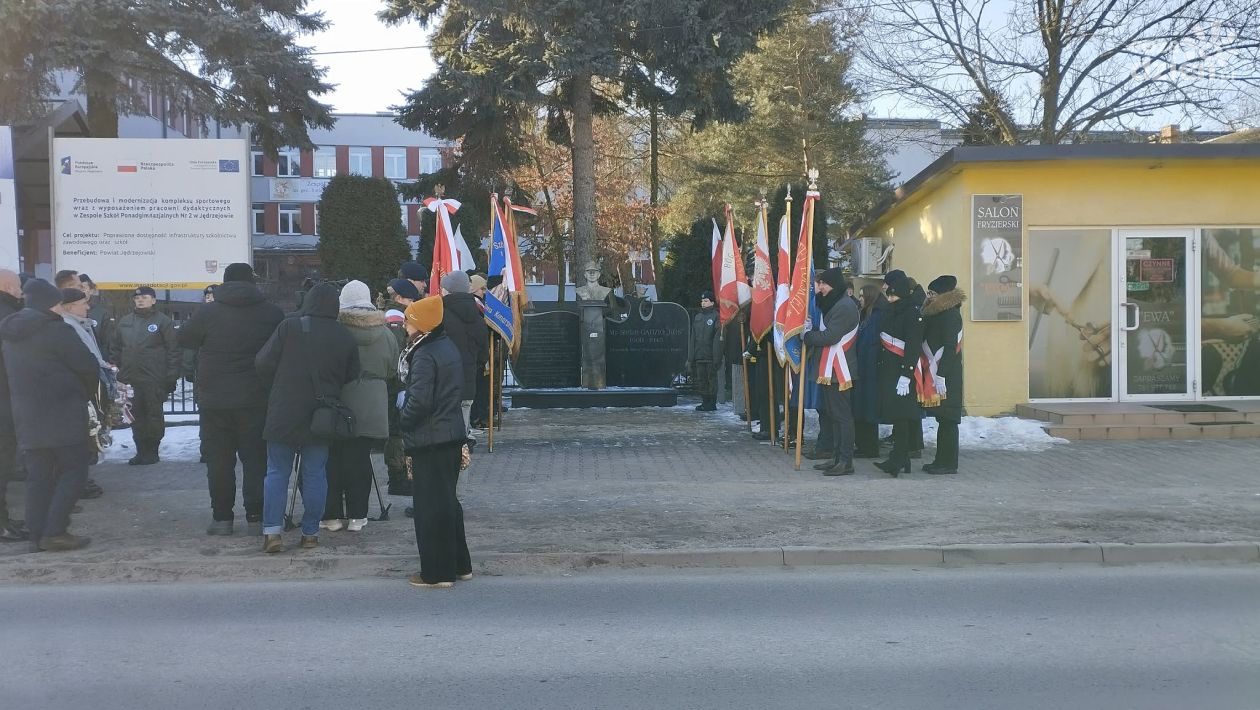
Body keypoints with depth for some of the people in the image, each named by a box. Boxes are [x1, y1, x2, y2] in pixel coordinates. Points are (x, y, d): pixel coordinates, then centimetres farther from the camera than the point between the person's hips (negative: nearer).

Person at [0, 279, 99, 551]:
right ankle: (54, 532, -6)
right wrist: (85, 394, 7)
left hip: (27, 418, 7)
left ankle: (37, 534, 10)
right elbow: (89, 367, -12)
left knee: (38, 476, 10)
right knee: (73, 470, 0)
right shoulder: (56, 330, -13)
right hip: (62, 415, -7)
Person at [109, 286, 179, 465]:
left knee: (154, 414, 1)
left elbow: (174, 349, -6)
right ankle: (141, 451, 17)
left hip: (154, 379, -5)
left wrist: (172, 376, -11)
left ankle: (152, 451, 10)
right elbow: (115, 348, 17)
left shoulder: (163, 321, -2)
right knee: (136, 415, 9)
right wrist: (115, 370, 9)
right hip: (130, 379, 5)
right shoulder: (124, 322, 14)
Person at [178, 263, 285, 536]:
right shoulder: (272, 313, -3)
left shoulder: (208, 312, -5)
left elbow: (184, 339, 8)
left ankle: (222, 517, 13)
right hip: (256, 400, 0)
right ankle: (256, 517, 6)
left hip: (214, 401, 0)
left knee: (219, 459, 9)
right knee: (256, 458, 6)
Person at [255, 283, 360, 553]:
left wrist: (278, 386, 13)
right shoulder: (346, 337, 0)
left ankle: (271, 531, 0)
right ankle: (310, 533, 12)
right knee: (315, 474, 9)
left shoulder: (288, 326, -7)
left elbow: (263, 363, -6)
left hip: (284, 412, -1)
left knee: (277, 472, 6)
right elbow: (351, 376, 6)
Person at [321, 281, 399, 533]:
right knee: (360, 460, 7)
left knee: (333, 459, 7)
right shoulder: (386, 334, 1)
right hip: (372, 408, 2)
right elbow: (393, 372, 12)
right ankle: (357, 516, 11)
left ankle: (332, 514, 10)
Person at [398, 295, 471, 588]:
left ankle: (437, 573, 7)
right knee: (448, 500, 18)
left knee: (430, 506, 0)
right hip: (453, 435, 9)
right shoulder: (448, 347, 10)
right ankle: (459, 565, 25)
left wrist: (403, 423, -7)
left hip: (430, 440, -9)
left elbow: (419, 401, -23)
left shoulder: (424, 356, -18)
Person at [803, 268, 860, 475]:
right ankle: (837, 456, 20)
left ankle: (845, 461, -4)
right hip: (830, 368, 10)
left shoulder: (844, 306, -15)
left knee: (841, 414, -7)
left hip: (838, 370, -10)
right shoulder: (836, 304, 17)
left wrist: (807, 336, -8)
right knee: (833, 413, 13)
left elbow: (830, 336, -20)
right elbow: (825, 330, 17)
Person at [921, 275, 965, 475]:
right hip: (937, 373, 9)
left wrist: (940, 376, -22)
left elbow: (950, 348, -19)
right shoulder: (935, 313, 16)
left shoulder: (951, 315, -12)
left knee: (947, 420, -4)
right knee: (943, 419, 12)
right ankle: (942, 460, 17)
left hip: (946, 376, -9)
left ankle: (948, 463, 1)